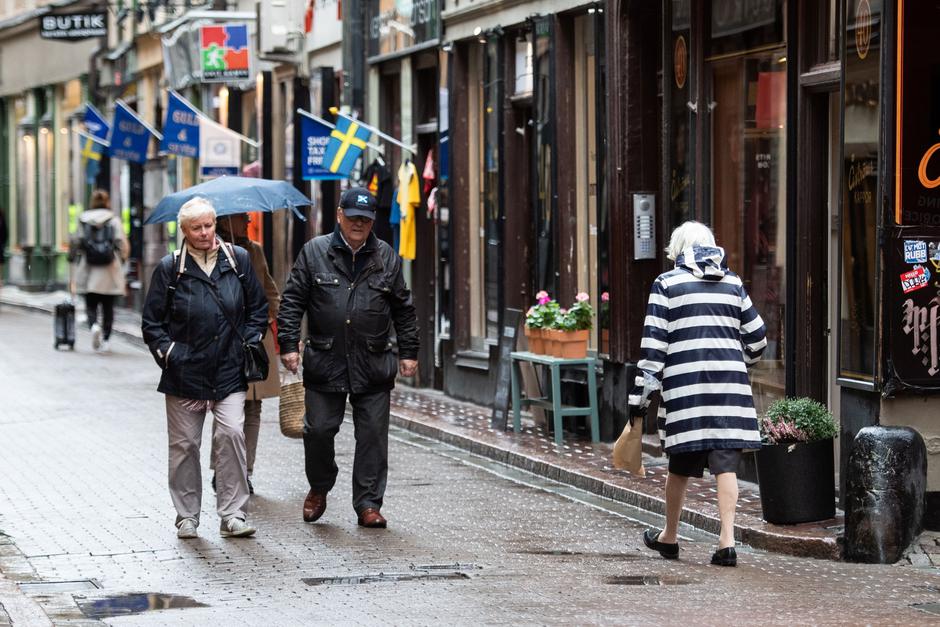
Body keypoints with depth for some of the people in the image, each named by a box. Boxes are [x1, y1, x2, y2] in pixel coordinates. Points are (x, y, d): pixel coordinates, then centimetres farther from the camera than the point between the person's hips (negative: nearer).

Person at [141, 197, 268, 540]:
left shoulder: (238, 260, 5)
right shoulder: (170, 268, 1)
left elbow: (258, 308, 15)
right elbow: (151, 321, 6)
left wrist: (249, 344, 5)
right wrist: (168, 353, -3)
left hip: (229, 371, 0)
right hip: (185, 372, 0)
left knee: (231, 434, -13)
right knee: (184, 444, 5)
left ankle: (233, 515, -7)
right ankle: (187, 515, 17)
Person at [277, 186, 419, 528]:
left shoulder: (386, 257, 8)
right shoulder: (314, 252, 2)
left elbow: (403, 308, 12)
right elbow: (292, 301, 2)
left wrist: (408, 352, 9)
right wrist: (288, 344, -6)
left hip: (373, 367, 1)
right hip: (324, 363, -1)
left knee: (372, 435, 2)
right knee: (318, 430, 3)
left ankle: (368, 504, 9)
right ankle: (318, 489, 27)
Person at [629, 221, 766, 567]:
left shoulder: (667, 283, 3)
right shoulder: (734, 283, 12)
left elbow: (653, 343, -2)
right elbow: (757, 338, 15)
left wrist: (641, 394, 0)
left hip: (684, 383, -2)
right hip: (730, 383, 2)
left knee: (680, 464, 10)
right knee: (725, 462, -2)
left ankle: (669, 537, 26)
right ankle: (727, 541, -10)